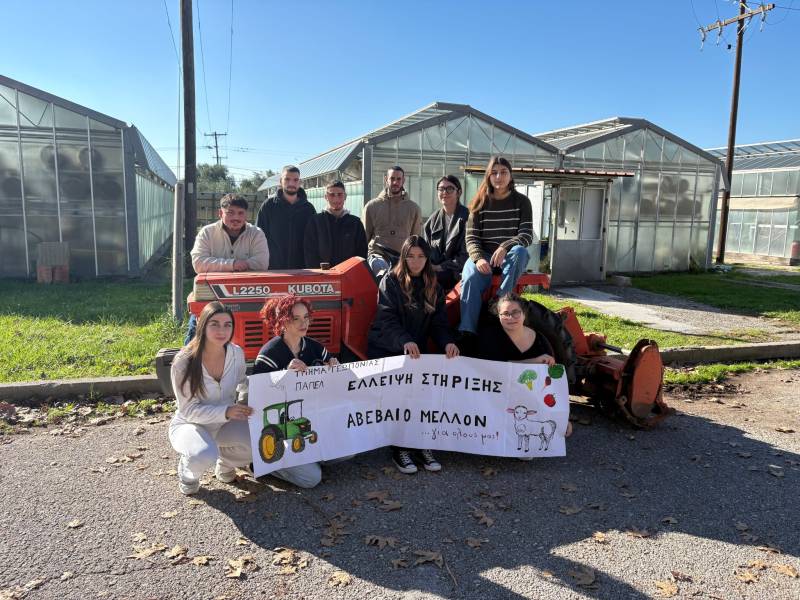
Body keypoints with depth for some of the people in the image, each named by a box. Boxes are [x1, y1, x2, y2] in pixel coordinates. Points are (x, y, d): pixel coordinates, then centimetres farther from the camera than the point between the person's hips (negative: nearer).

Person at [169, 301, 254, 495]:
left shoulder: (237, 353, -10)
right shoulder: (184, 361, -21)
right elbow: (189, 410, -20)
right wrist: (226, 412, -33)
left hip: (225, 424, 4)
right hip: (190, 424, -4)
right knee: (204, 455, -37)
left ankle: (226, 462, 10)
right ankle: (187, 470, 2)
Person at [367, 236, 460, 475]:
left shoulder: (433, 287, 12)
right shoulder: (390, 281, -3)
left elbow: (438, 321, 5)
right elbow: (387, 320, -15)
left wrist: (447, 342, -17)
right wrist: (405, 341, -34)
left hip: (416, 351, 4)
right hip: (385, 350, -3)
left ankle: (421, 445, -7)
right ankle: (399, 448, -8)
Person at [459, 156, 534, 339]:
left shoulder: (521, 201, 4)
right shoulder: (480, 203, 5)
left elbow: (527, 235, -6)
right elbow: (471, 238, -1)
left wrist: (505, 247, -27)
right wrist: (478, 258, -23)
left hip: (510, 256, 0)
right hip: (483, 255, 0)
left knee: (520, 251, -36)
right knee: (470, 279, -33)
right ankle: (467, 332, -36)